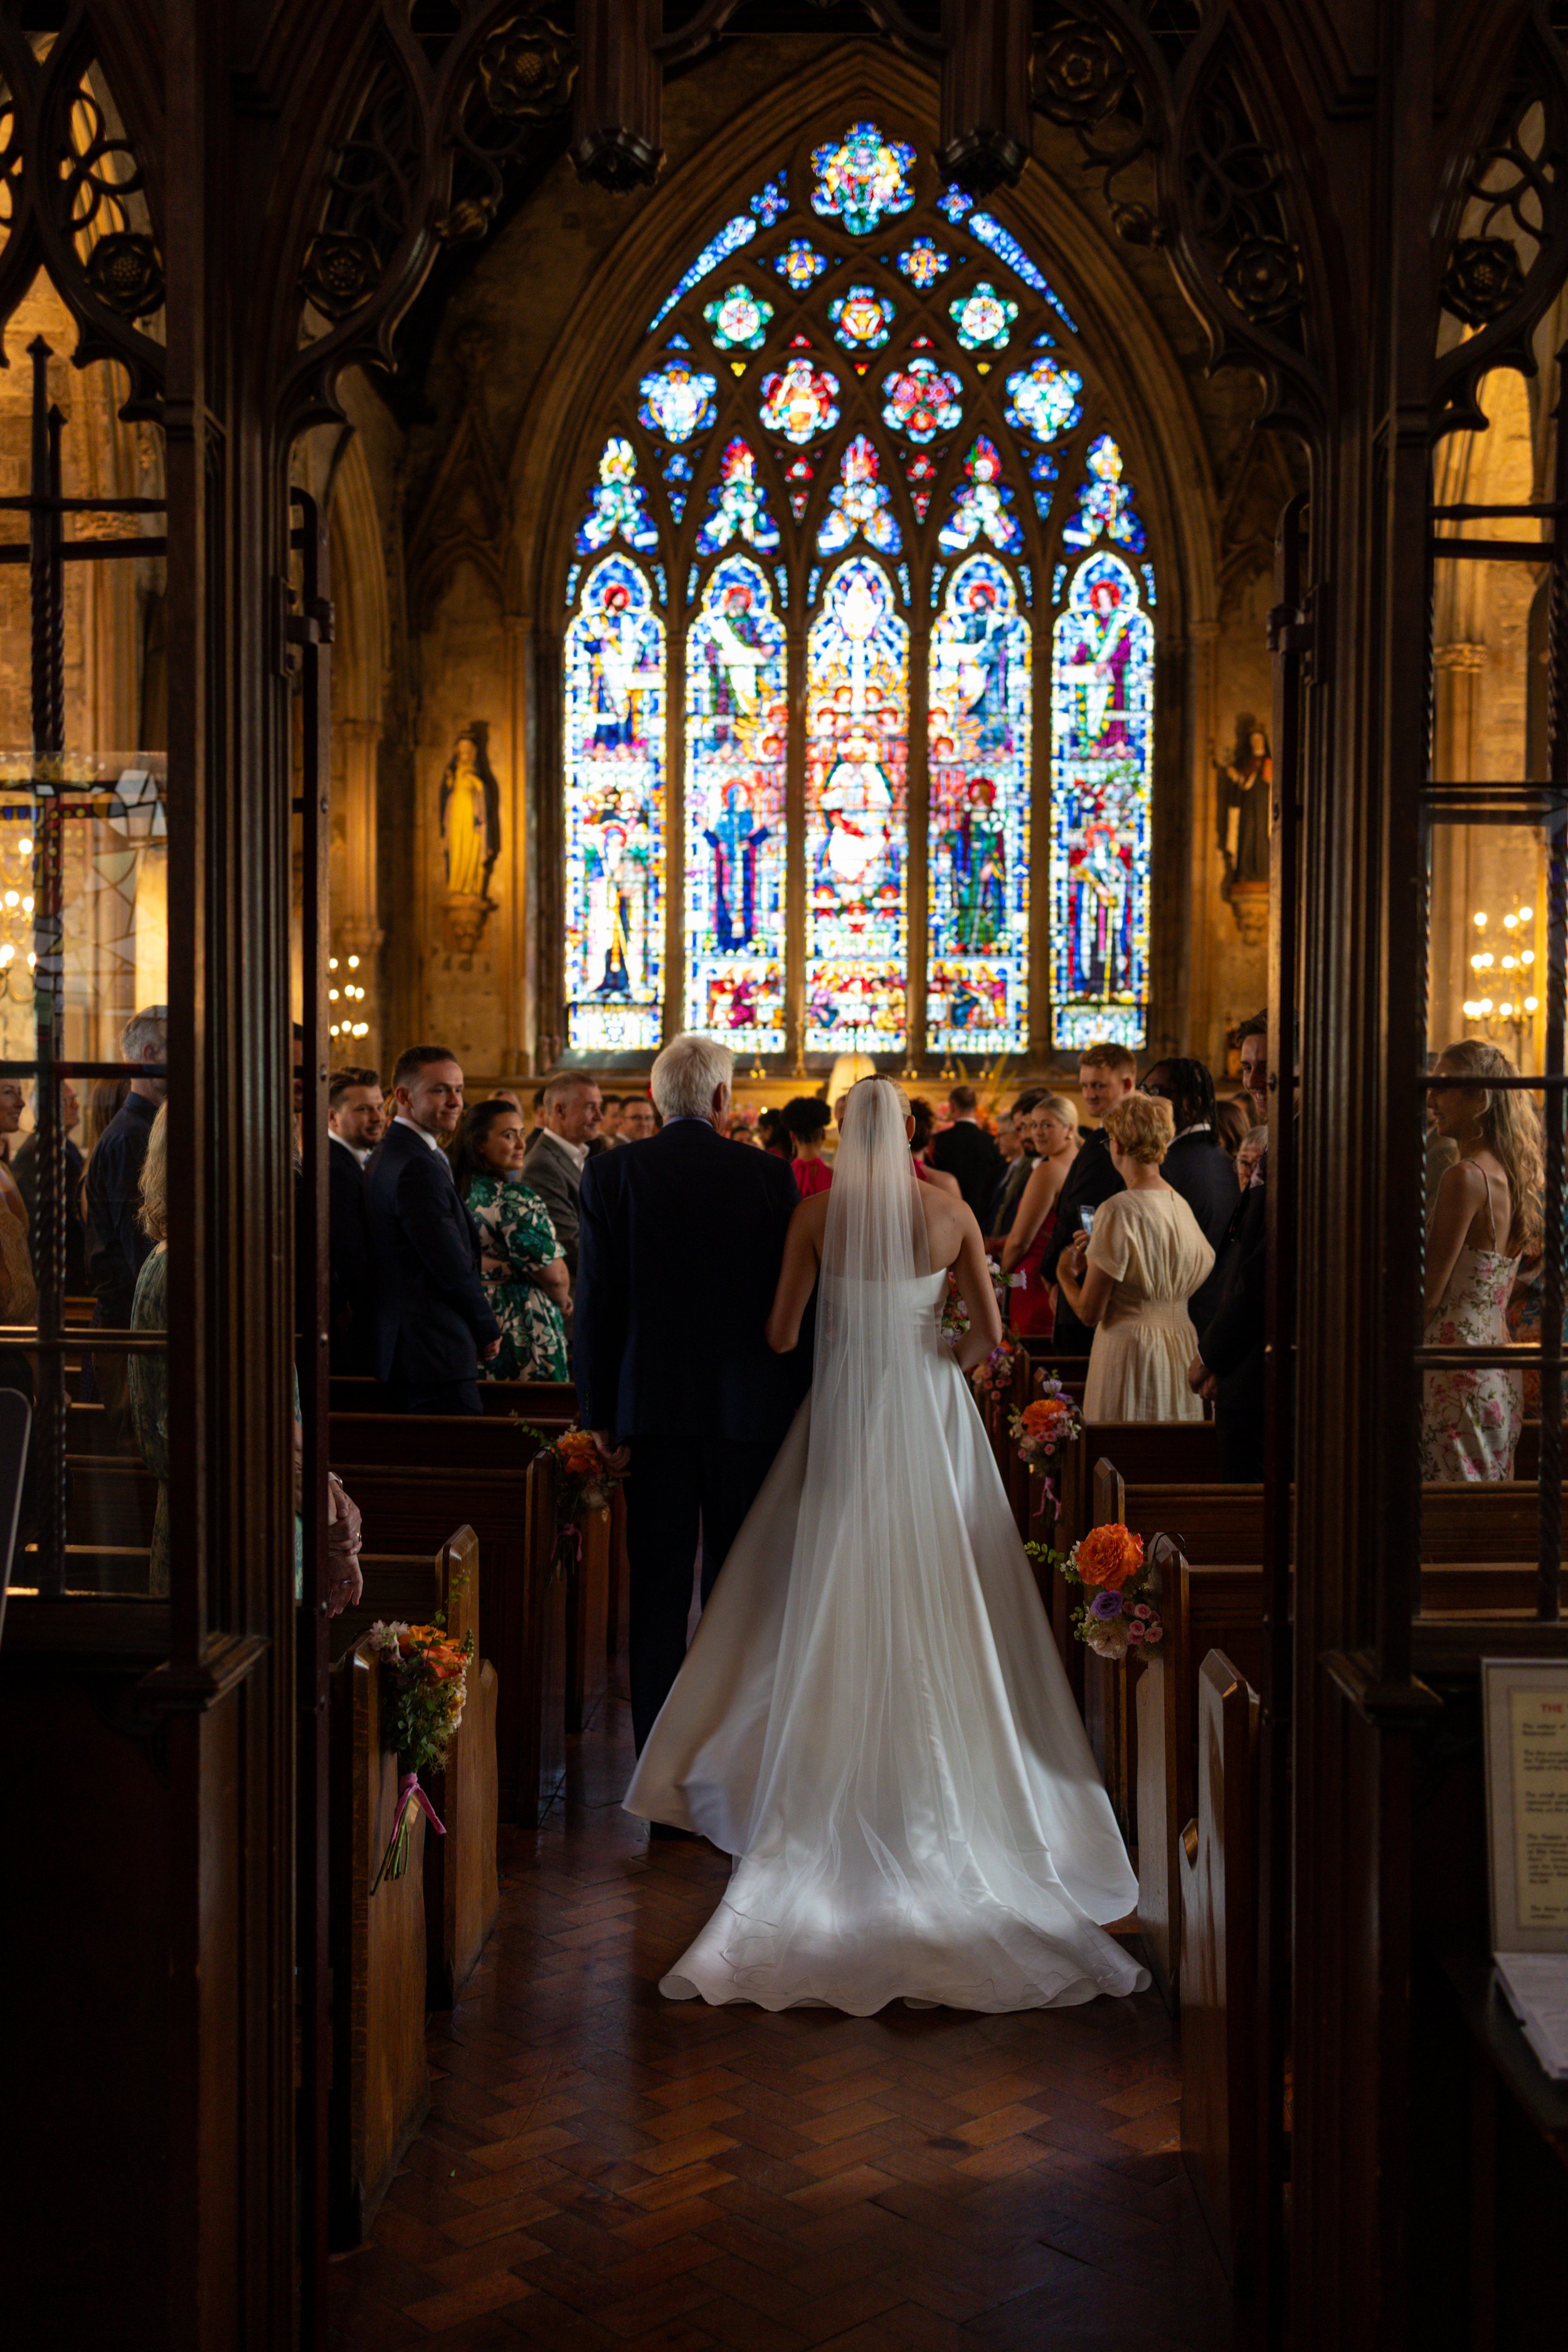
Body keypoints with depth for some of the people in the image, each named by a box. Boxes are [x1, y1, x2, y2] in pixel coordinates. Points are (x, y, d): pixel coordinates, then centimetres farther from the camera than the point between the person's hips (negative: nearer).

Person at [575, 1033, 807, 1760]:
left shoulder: (612, 1173, -3)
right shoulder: (767, 1174, -3)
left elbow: (595, 1302, -3)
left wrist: (600, 1411, 3)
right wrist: (798, 1400, 8)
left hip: (653, 1404, 0)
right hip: (750, 1402, 0)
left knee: (658, 1580, 6)